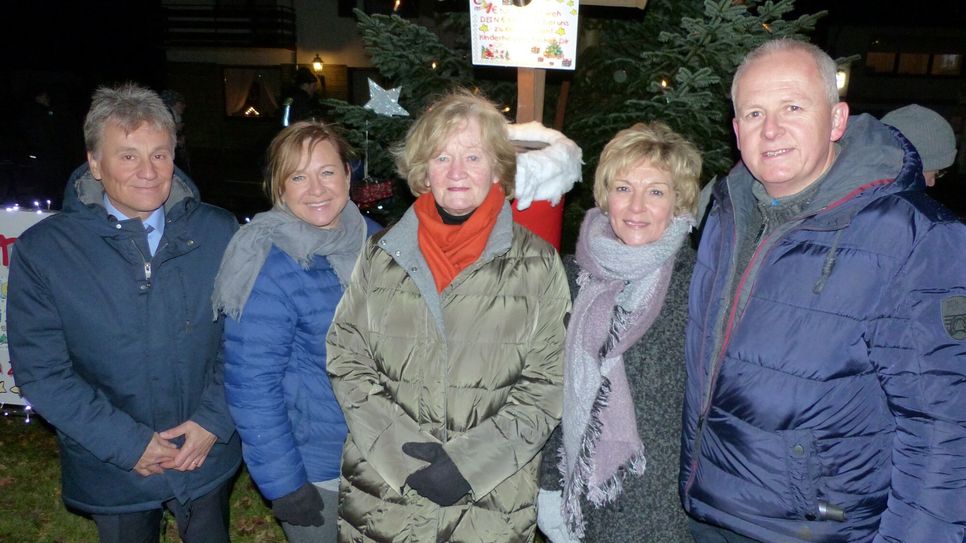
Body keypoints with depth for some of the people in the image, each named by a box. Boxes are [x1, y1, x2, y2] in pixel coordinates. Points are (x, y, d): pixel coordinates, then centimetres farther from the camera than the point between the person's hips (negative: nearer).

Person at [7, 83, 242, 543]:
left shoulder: (218, 233, -6)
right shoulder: (41, 250, -10)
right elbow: (40, 371, -9)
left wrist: (214, 422, -12)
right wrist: (127, 443, -14)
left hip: (208, 458, 1)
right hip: (111, 472, 0)